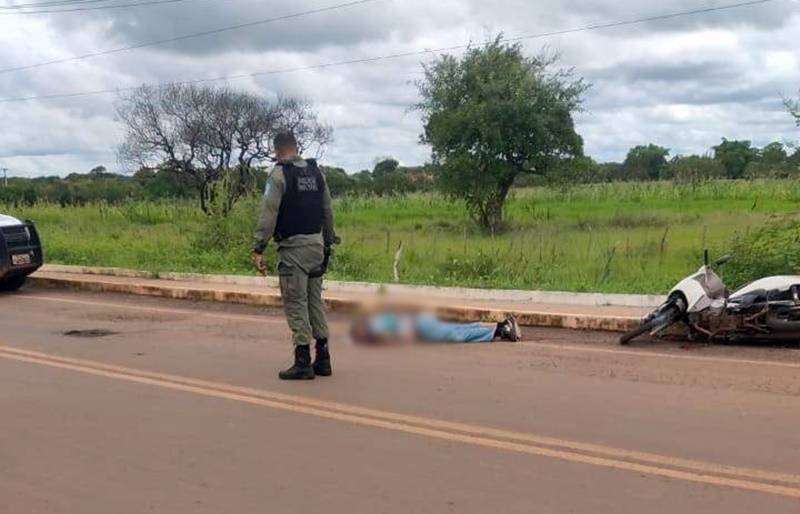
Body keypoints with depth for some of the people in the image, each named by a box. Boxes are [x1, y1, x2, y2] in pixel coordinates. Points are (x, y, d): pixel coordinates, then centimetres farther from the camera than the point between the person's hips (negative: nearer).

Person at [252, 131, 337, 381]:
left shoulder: (279, 174, -8)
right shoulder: (316, 172, 10)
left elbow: (268, 212, -14)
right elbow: (327, 210, 12)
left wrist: (258, 249, -15)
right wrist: (328, 243, 19)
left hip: (293, 247, -6)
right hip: (316, 244, 6)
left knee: (296, 303, -2)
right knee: (315, 300, 13)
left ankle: (303, 362, -2)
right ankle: (322, 359, 15)